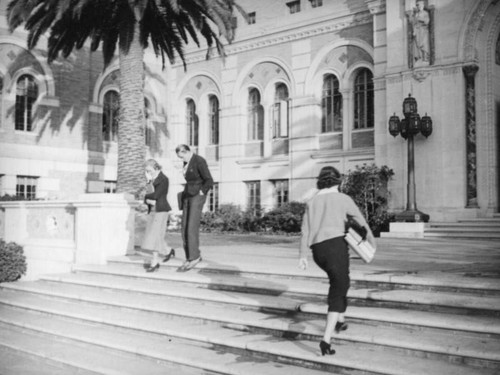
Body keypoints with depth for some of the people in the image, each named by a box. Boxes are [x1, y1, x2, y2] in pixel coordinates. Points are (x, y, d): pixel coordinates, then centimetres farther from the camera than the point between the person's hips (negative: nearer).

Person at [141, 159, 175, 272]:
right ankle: (168, 251, 30)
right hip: (152, 211, 8)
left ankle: (155, 262, -8)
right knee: (153, 235, 9)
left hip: (161, 211, -8)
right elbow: (146, 196, 12)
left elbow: (156, 195, -20)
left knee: (154, 236, -11)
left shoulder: (164, 180, -13)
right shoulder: (151, 180, 12)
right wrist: (148, 200, -9)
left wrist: (146, 196, -2)